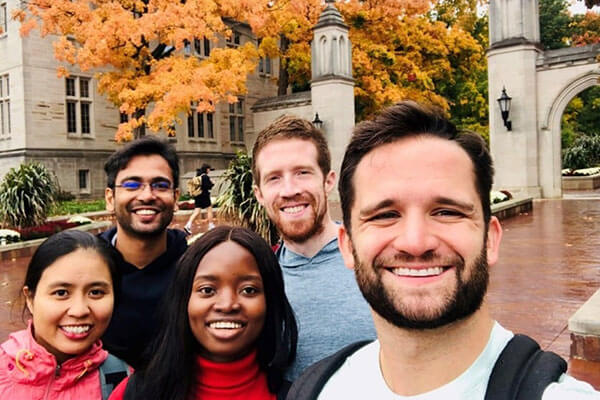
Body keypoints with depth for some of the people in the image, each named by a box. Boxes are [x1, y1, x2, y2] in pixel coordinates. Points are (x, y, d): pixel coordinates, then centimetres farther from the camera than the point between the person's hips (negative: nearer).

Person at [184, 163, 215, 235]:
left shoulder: (198, 176, 11)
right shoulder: (205, 177, -13)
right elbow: (208, 187, -19)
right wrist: (212, 183, -1)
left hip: (197, 196, 7)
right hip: (204, 196, -7)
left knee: (197, 212, 5)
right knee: (209, 210, 7)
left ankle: (188, 225, -8)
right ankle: (211, 226, 13)